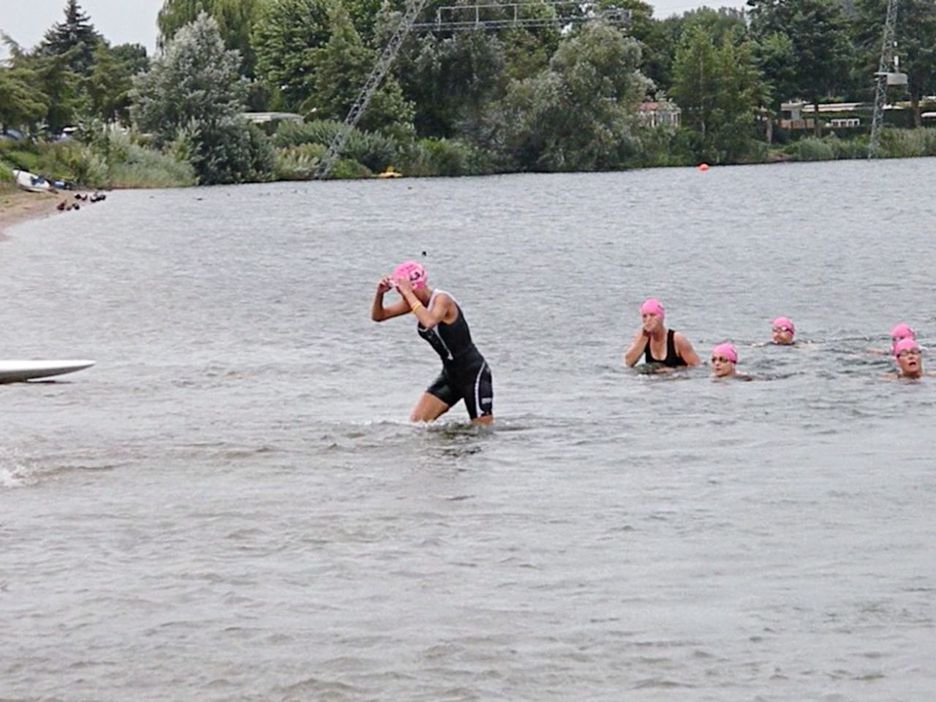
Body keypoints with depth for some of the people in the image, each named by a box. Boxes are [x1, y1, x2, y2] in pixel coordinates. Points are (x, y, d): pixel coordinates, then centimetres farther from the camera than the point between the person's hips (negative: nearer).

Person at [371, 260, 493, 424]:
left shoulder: (442, 299, -22)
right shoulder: (416, 301, 2)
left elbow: (429, 322, -44)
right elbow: (378, 316, 6)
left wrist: (408, 293, -37)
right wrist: (379, 294, -13)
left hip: (473, 372, -8)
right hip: (450, 374, 8)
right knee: (416, 423, 2)